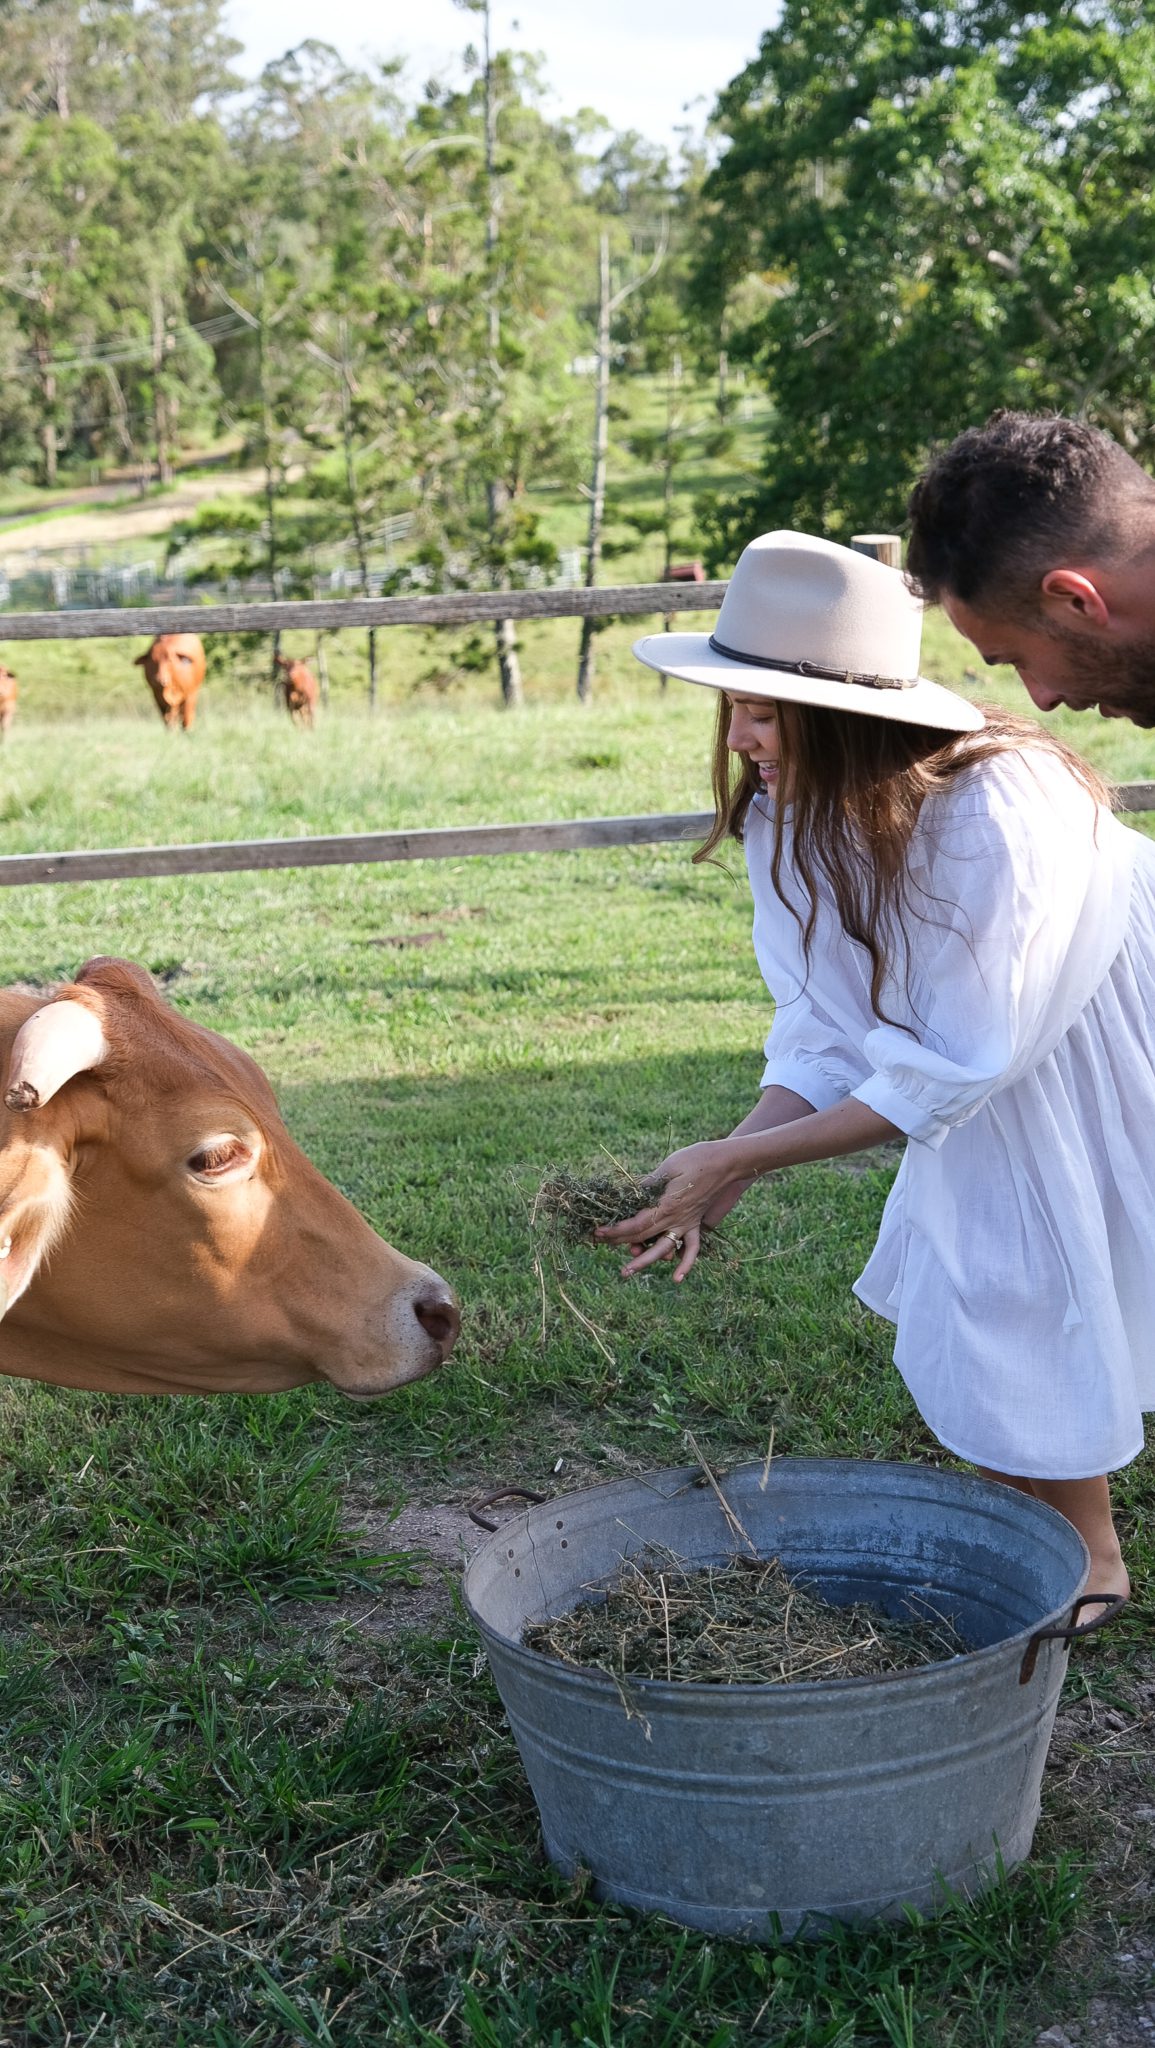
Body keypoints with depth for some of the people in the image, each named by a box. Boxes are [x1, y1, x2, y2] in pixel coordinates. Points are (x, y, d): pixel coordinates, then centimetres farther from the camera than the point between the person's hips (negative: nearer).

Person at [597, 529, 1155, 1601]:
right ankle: (1029, 1514, 37)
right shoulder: (787, 820, -14)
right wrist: (723, 1170, -28)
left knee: (1024, 1305, -1)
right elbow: (820, 1031, -13)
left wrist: (741, 1158, -34)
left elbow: (952, 1069, -33)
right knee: (956, 1293, 13)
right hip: (1003, 1066, 7)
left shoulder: (998, 809, -38)